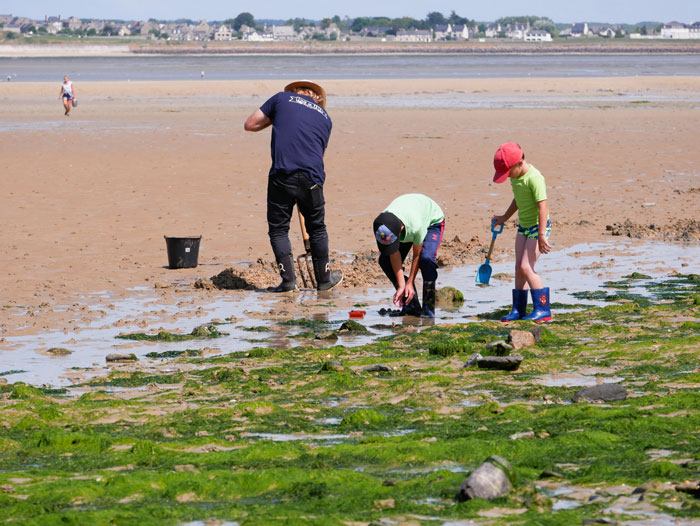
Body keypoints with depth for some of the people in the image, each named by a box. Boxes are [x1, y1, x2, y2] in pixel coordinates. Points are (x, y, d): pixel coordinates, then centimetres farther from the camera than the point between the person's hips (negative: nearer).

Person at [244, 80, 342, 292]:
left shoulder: (282, 98, 14)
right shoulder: (324, 117, 23)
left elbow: (249, 125, 14)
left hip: (281, 175, -2)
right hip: (311, 178, 2)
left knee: (278, 229, 8)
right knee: (317, 229, 18)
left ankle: (288, 279, 1)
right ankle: (324, 278, 27)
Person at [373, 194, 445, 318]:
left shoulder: (416, 225, -46)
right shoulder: (381, 227, -34)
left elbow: (417, 255, -27)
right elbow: (395, 256, -22)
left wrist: (410, 283, -21)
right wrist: (401, 286, -22)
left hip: (432, 221, -5)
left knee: (426, 258, -32)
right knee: (385, 261, -13)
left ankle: (428, 307, -18)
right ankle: (411, 305, -2)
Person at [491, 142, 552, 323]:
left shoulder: (534, 178, -23)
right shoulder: (516, 176, 5)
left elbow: (543, 206, -26)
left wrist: (541, 235, -28)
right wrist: (504, 218, 30)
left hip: (538, 226, -9)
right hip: (523, 226, 9)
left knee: (526, 267, -14)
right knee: (519, 268, 7)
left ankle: (543, 309, -10)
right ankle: (518, 309, 13)